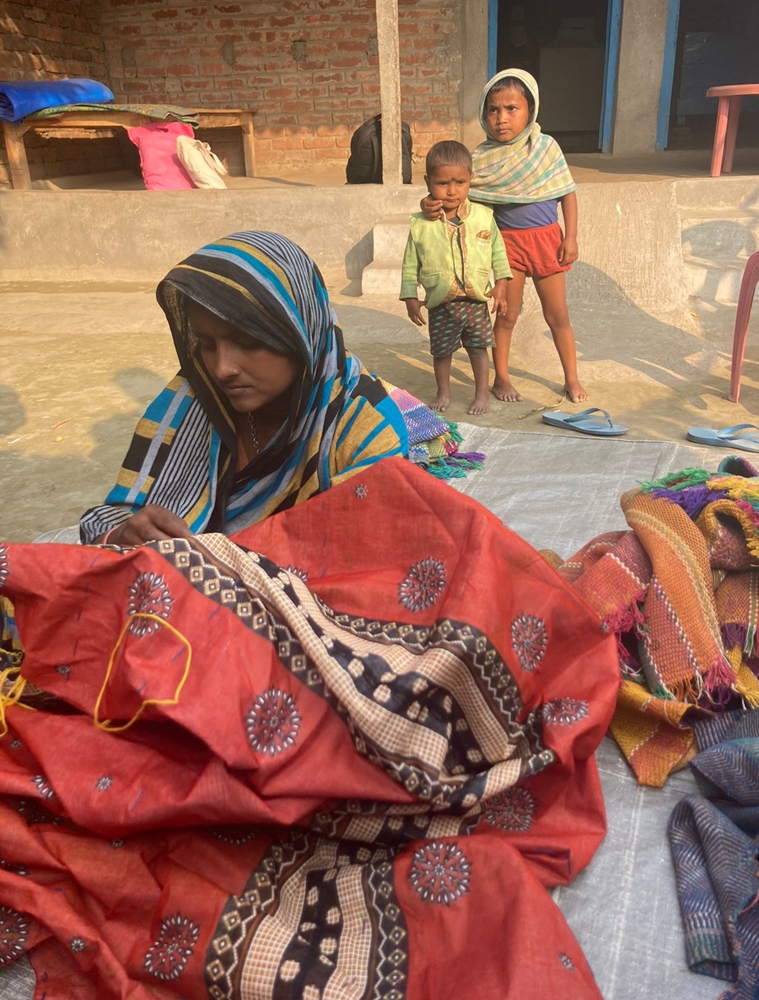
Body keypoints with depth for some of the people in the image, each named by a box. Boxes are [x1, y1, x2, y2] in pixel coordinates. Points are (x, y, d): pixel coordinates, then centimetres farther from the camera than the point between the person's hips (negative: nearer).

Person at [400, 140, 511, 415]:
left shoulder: (483, 217, -4)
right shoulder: (420, 224, -7)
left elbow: (498, 251, 6)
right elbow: (410, 264, -1)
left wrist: (501, 284, 1)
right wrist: (410, 298, -4)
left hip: (477, 302, 0)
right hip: (441, 305, 0)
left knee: (478, 349, 9)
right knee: (441, 352, 13)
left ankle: (481, 395, 25)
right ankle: (443, 393, 33)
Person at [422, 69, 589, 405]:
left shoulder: (546, 146, -4)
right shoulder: (481, 159, -8)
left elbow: (567, 193, 1)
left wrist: (570, 237, -4)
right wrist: (432, 204, -30)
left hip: (547, 238, 1)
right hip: (508, 241, -1)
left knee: (557, 314, 10)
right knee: (507, 313, 9)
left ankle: (572, 379, 23)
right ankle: (501, 378, 25)